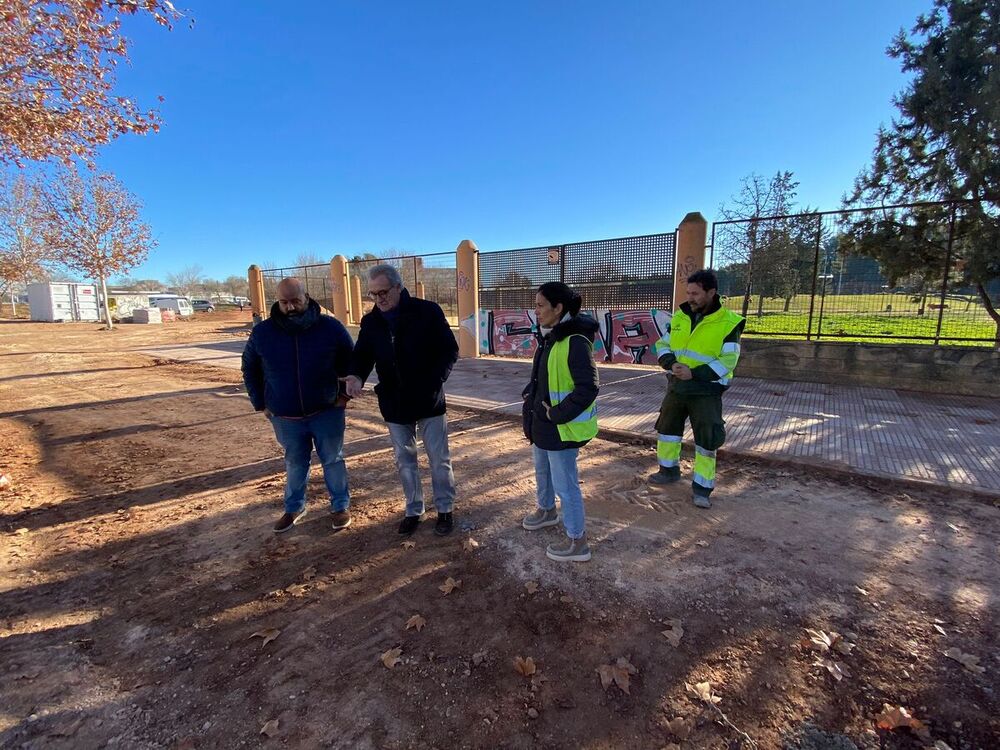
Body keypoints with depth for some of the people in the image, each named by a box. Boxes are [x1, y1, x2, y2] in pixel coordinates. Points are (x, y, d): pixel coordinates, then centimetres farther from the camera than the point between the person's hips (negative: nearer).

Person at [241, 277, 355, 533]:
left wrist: (346, 393, -4)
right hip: (286, 417, 2)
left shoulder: (331, 327, -13)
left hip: (326, 412, -1)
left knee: (333, 460, 11)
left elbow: (352, 361, 2)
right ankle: (294, 508, 38)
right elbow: (249, 369, 9)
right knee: (295, 463, 18)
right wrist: (260, 404, 6)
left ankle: (341, 506, 29)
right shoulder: (262, 333, -8)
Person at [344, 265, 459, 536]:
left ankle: (445, 509, 27)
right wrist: (356, 376, -19)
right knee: (405, 461, 15)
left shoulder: (427, 311, -11)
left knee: (439, 460, 9)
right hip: (394, 405, 4)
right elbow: (363, 355, 4)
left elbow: (450, 350, -8)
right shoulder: (370, 322, 2)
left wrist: (436, 379, -22)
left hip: (429, 401, -3)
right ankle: (413, 510, 33)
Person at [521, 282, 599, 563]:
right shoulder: (549, 337, 6)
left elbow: (588, 388, -27)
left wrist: (557, 414, -21)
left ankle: (577, 542, 21)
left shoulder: (575, 341, -23)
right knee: (542, 470, 27)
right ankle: (546, 510, 53)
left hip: (561, 428, -9)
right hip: (543, 423, 9)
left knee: (565, 484, 3)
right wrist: (530, 406, 11)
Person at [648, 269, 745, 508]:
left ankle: (701, 487, 14)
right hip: (677, 386, 5)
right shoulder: (679, 317, 3)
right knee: (667, 428, 15)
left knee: (707, 439, -1)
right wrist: (671, 364, -15)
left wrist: (694, 374, -26)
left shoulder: (728, 323, -12)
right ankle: (669, 470, 36)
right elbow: (662, 345, 6)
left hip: (706, 391, -5)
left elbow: (727, 361, -16)